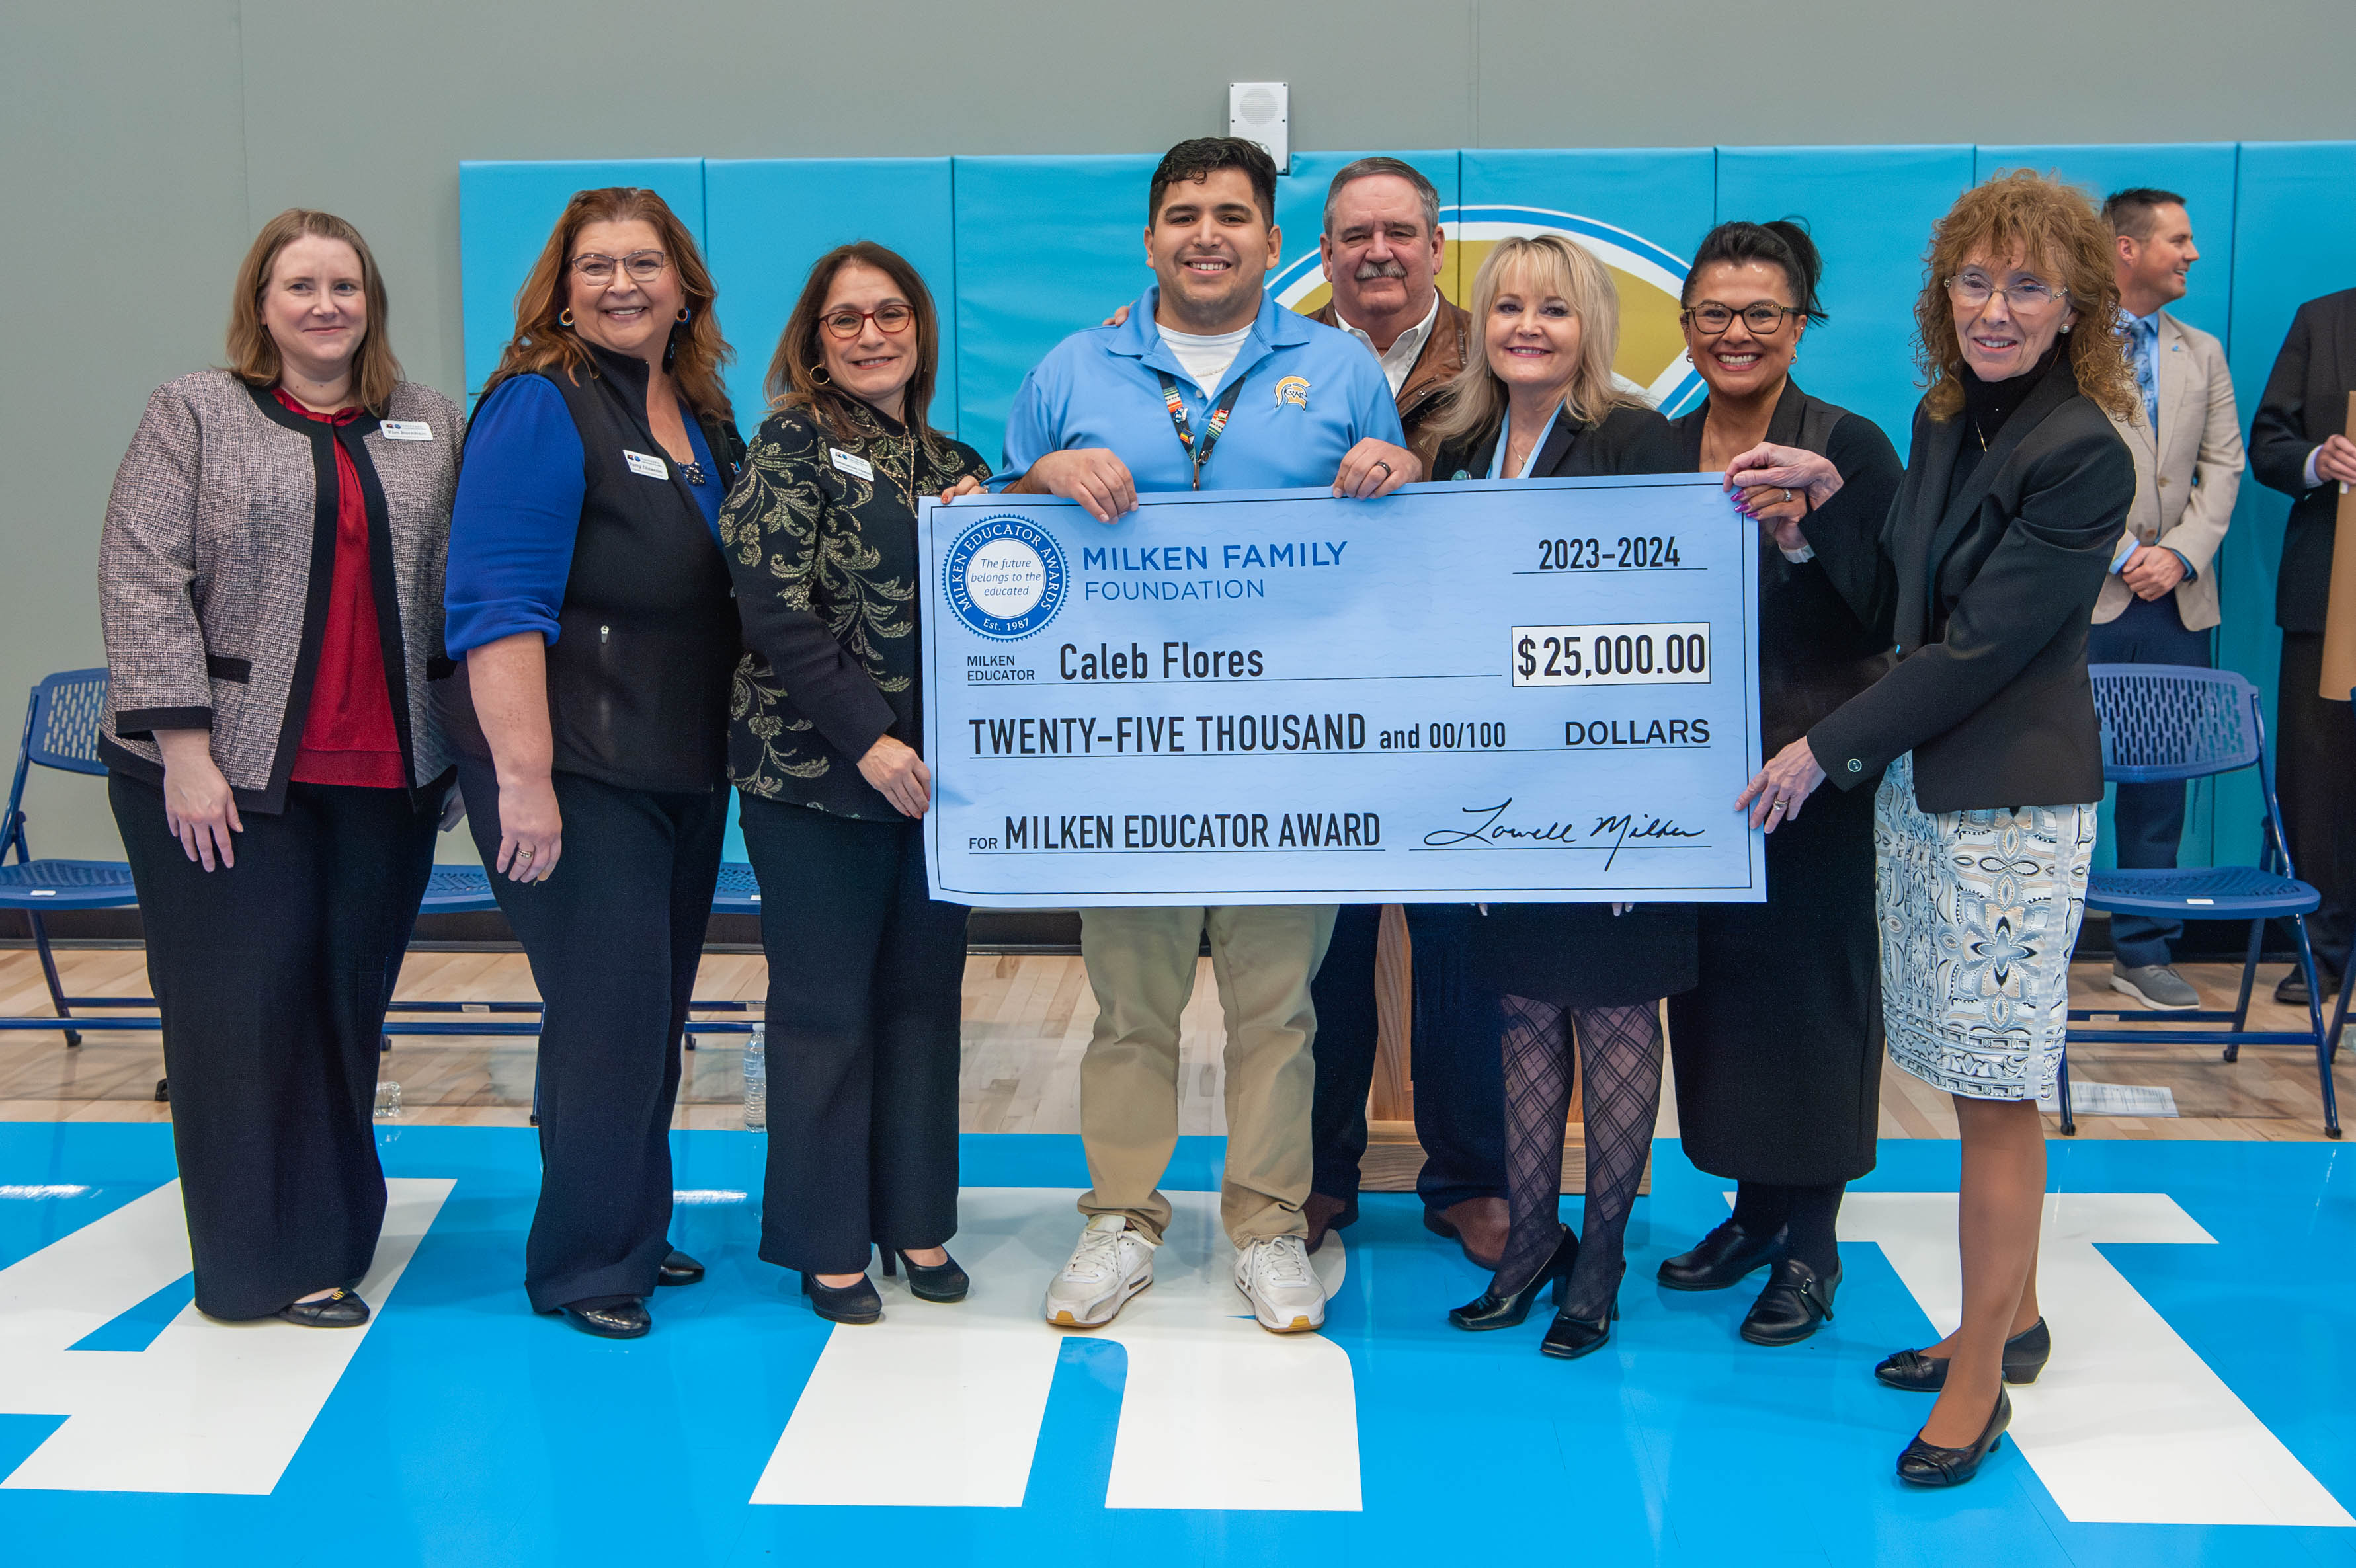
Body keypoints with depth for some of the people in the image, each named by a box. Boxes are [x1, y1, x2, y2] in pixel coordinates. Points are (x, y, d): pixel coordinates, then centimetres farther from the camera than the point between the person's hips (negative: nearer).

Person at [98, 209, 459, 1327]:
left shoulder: (429, 427, 13)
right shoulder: (193, 414, 2)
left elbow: (454, 587, 13)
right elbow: (141, 581, -6)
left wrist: (457, 747, 8)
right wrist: (183, 749, -13)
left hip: (383, 775, 3)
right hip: (227, 774, -3)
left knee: (349, 1005, 7)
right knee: (246, 1008, 0)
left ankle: (333, 1238, 19)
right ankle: (273, 1260, 10)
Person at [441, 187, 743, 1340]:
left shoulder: (703, 418, 13)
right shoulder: (539, 410, -11)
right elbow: (500, 608, -18)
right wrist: (524, 781, -24)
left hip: (686, 769, 8)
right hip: (578, 770, -8)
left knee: (658, 1012, 14)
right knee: (610, 1013, -4)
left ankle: (632, 1234, 29)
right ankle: (584, 1266, 12)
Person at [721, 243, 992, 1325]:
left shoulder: (953, 461, 15)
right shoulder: (791, 447, -3)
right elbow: (776, 608, -13)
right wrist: (868, 739, -18)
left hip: (938, 773, 6)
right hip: (815, 772, -6)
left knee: (925, 997, 11)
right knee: (824, 1006, 2)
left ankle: (916, 1221, 23)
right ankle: (825, 1243, 13)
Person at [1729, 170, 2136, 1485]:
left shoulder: (2083, 454, -15)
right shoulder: (1949, 421, 10)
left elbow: (1980, 647, -17)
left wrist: (1827, 749, -11)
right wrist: (1830, 490, 7)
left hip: (2014, 804, -8)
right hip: (1921, 783, 8)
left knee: (1998, 1096, 0)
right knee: (1984, 1084, 16)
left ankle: (1982, 1377, 11)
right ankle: (2011, 1320, 30)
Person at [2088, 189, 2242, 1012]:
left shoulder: (2203, 352, 15)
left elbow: (2223, 465, 10)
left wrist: (2183, 552, -6)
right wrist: (2120, 555, -13)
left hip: (2176, 602, 5)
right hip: (2083, 597, -5)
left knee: (2161, 780, 7)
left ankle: (2145, 950, 16)